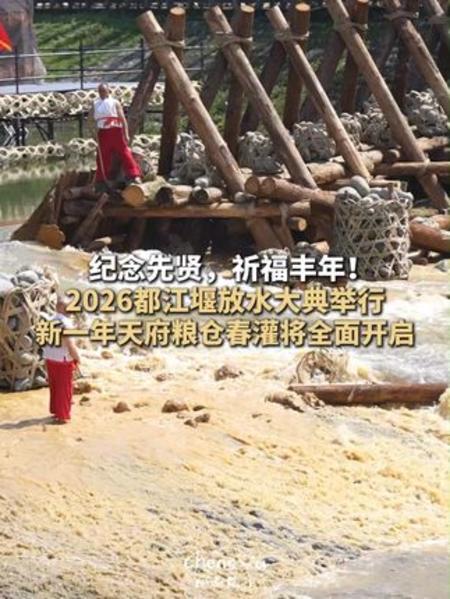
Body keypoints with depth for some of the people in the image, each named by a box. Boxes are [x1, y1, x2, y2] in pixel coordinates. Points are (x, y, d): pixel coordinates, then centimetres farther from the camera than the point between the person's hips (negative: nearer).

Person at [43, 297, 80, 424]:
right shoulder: (65, 323, -20)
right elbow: (70, 345, -20)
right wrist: (77, 358, -6)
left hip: (50, 359, 7)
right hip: (63, 361, -7)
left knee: (54, 387, 20)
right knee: (65, 389, 5)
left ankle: (55, 411, 31)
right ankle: (62, 416, 8)